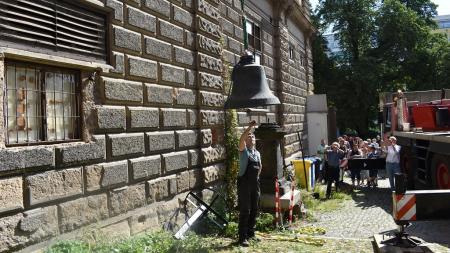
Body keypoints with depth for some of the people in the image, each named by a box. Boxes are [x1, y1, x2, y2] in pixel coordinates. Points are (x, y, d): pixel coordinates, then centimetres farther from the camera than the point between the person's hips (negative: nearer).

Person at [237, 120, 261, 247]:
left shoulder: (257, 153, 13)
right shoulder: (243, 151, -4)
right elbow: (241, 139, -25)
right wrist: (249, 127, -29)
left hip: (255, 184, 6)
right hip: (244, 184, -6)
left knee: (254, 210, 12)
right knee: (244, 211, -7)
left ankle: (251, 233, 25)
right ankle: (242, 238, -3)